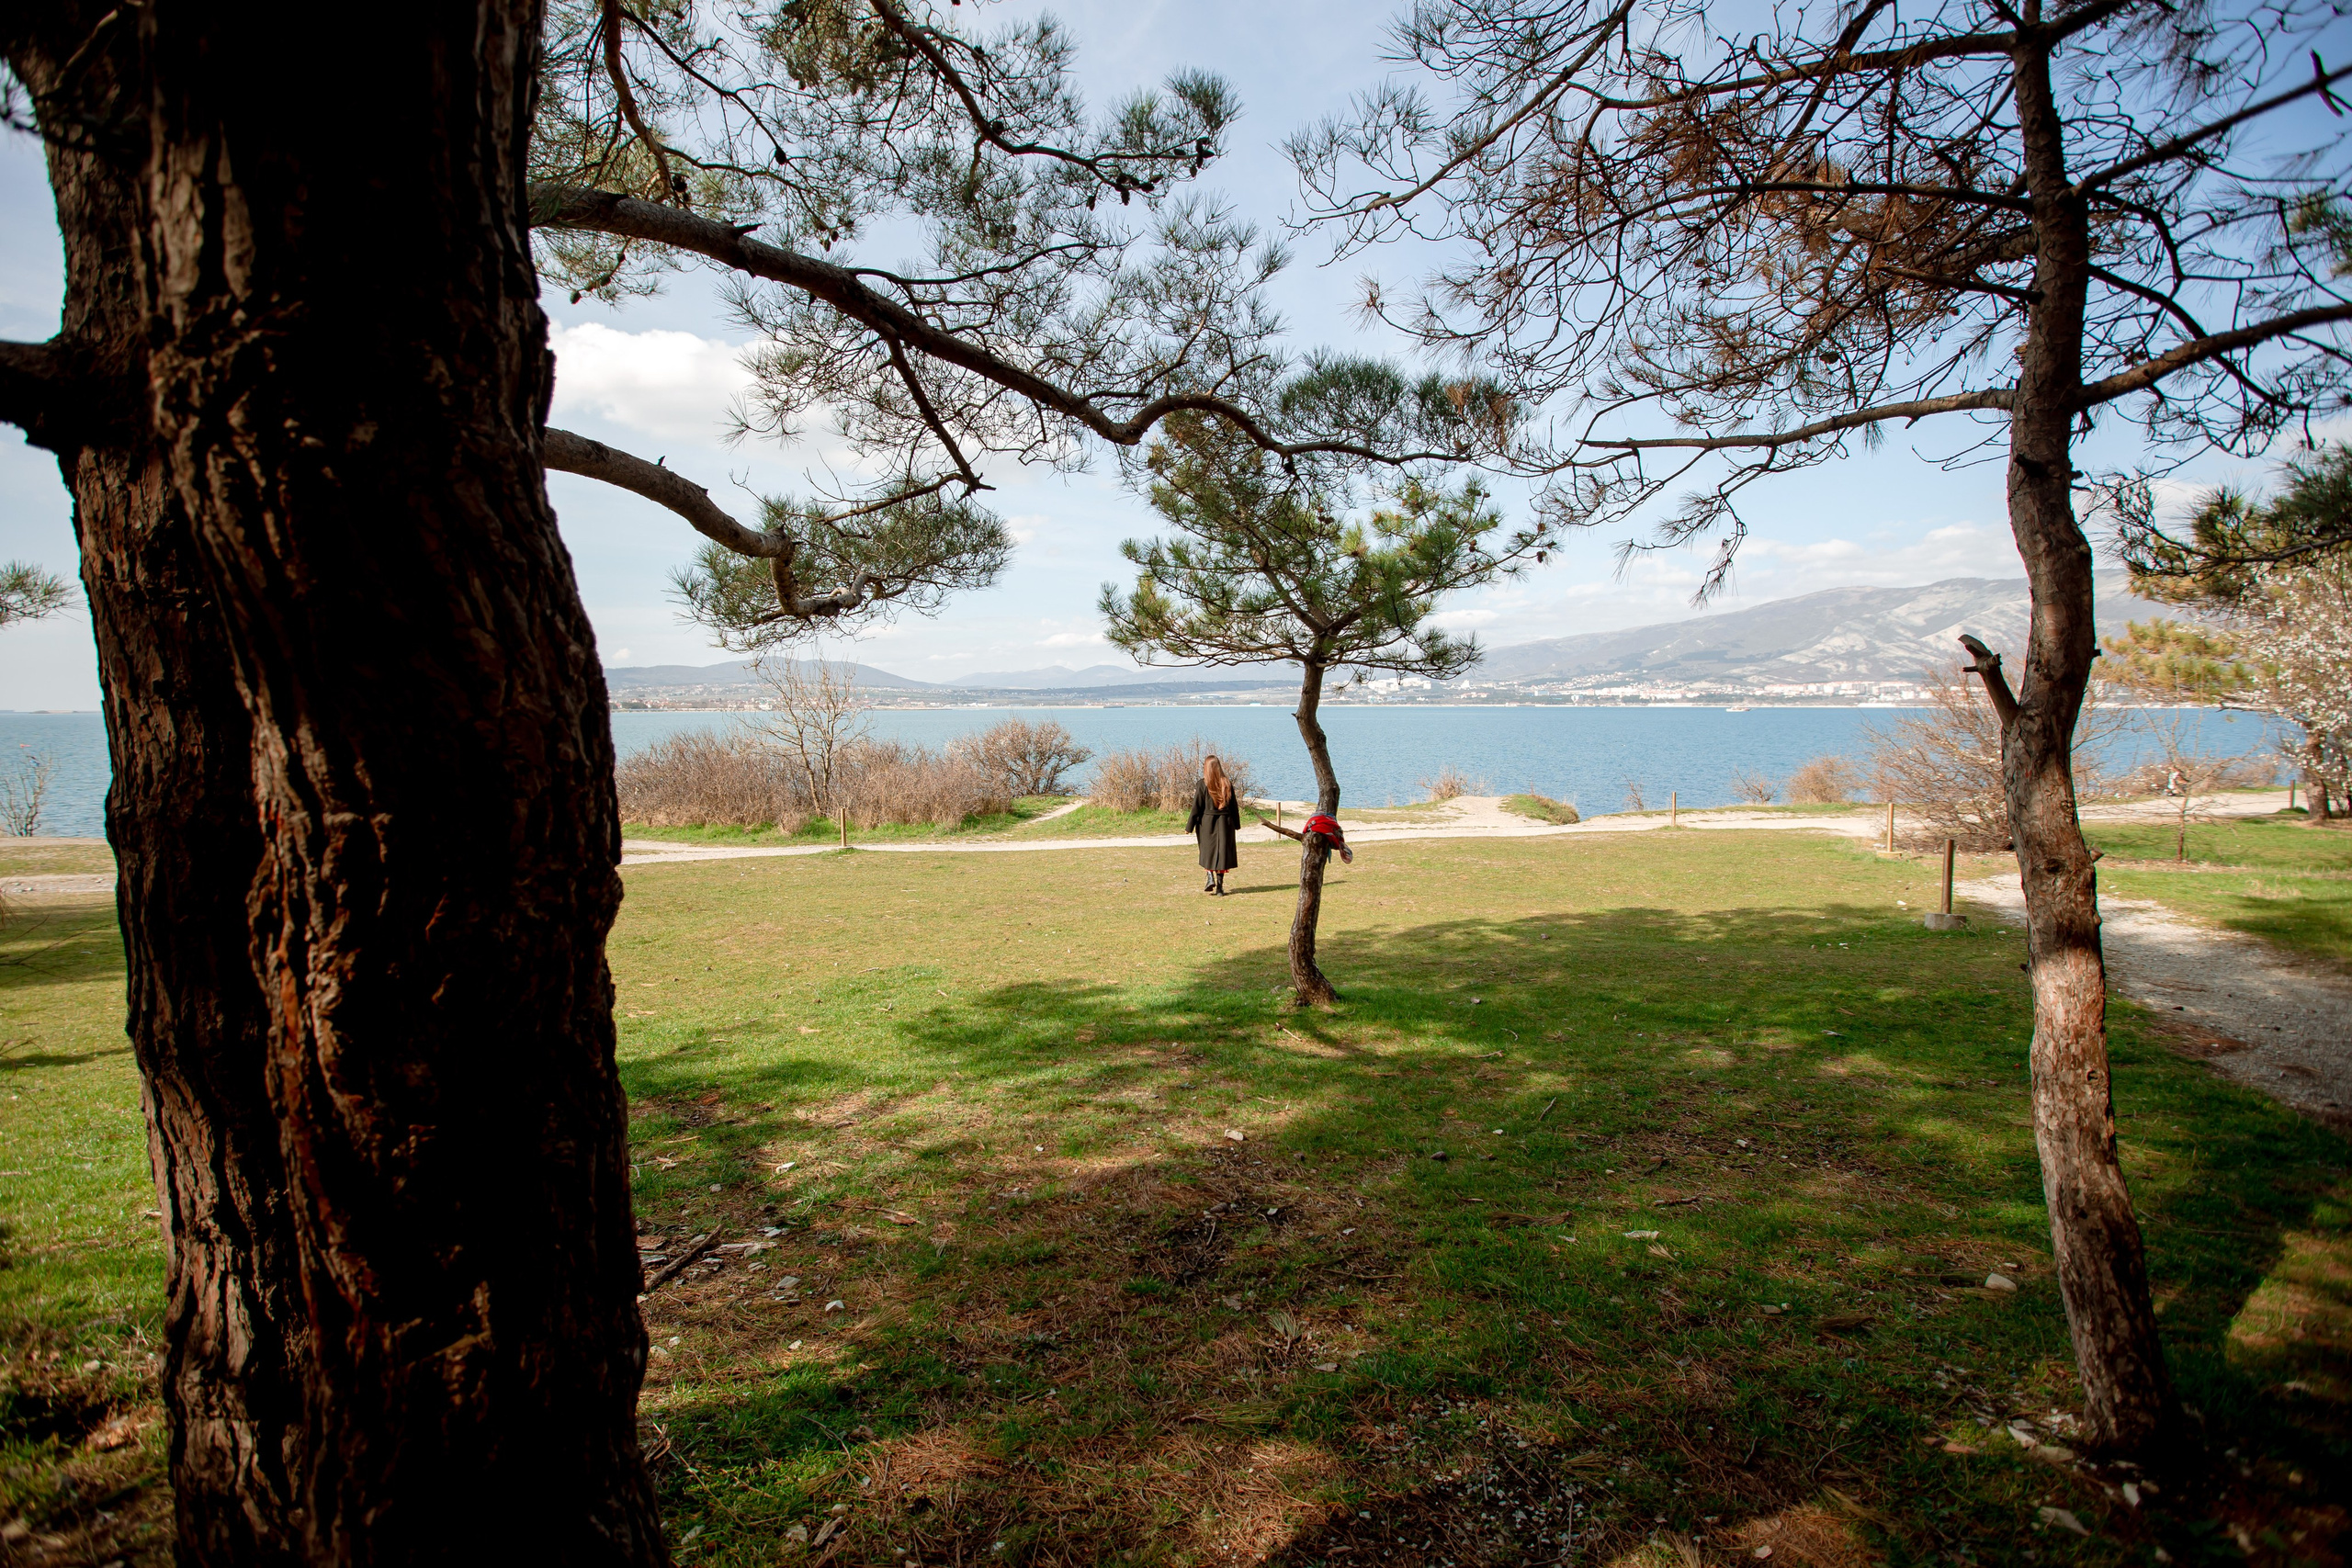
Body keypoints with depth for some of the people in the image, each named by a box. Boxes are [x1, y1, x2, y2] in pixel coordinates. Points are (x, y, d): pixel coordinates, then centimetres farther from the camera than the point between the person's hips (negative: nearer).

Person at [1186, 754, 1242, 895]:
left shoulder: (1203, 784, -9)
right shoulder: (1227, 783, 0)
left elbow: (1196, 807, -8)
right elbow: (1234, 805, 6)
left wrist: (1189, 827, -2)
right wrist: (1236, 824, 17)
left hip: (1207, 822, -2)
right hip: (1225, 823, 2)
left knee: (1208, 852, 13)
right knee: (1222, 852, 7)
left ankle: (1210, 878, -6)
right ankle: (1220, 886, 6)